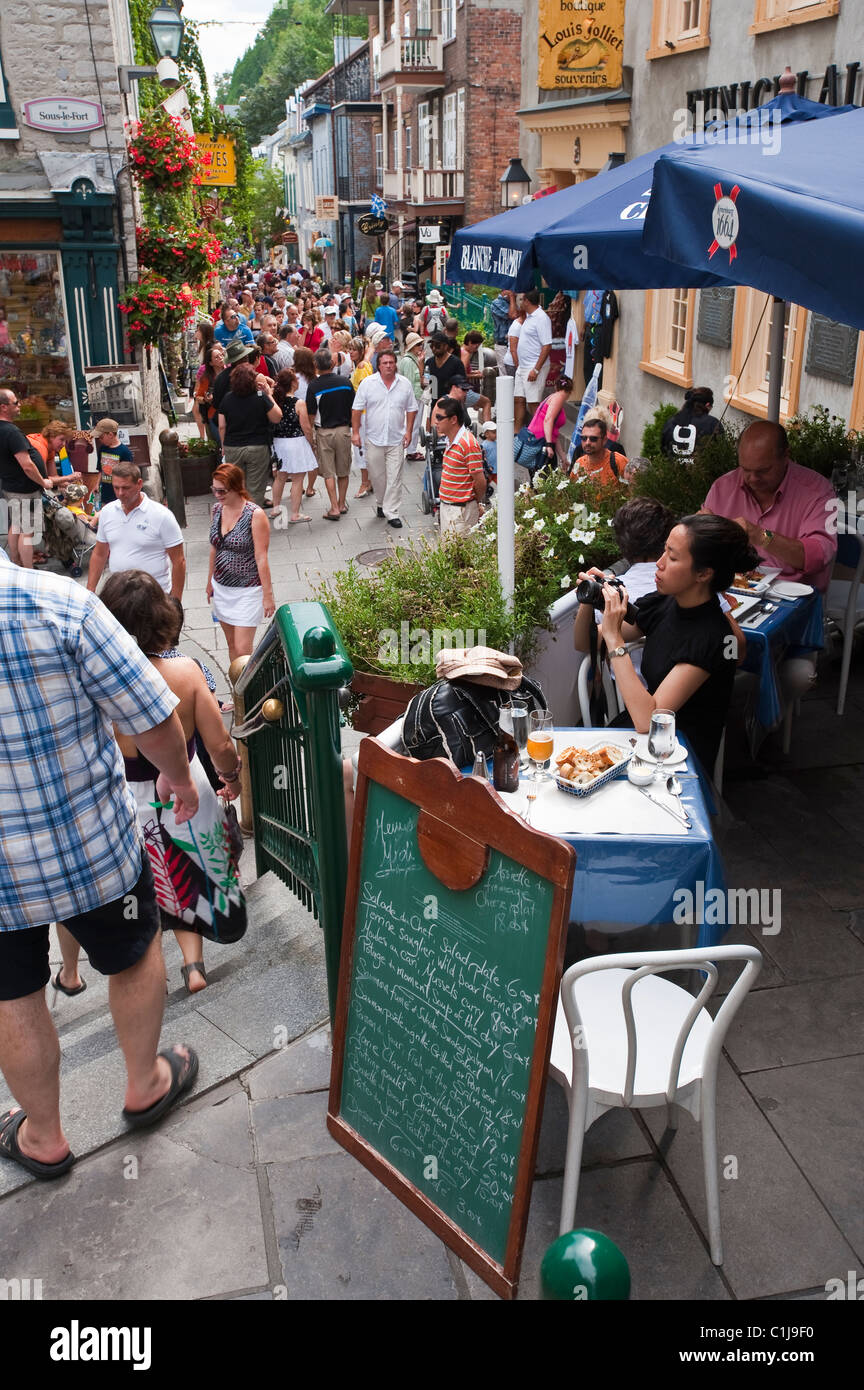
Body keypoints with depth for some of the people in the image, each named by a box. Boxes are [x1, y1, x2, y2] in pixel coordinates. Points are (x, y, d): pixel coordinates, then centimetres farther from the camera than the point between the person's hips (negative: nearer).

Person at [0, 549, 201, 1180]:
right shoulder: (59, 603, -24)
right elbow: (152, 719, -18)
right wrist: (179, 775, 2)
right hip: (94, 849, -2)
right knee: (136, 955, 25)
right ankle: (146, 1085, 45)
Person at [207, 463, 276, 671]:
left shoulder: (255, 515, -17)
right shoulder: (217, 510, 3)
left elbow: (261, 558, -15)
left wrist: (268, 595, -13)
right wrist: (210, 582, 20)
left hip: (247, 590, -6)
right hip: (221, 588, 6)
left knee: (243, 650, -7)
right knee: (232, 646, 15)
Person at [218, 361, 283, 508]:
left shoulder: (227, 398, -2)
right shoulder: (261, 397, -11)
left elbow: (222, 426, 2)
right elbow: (276, 418, -3)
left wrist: (224, 446, 16)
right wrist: (269, 395, 1)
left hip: (232, 448, 3)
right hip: (258, 449, -3)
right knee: (255, 490, 6)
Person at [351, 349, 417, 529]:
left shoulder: (405, 384, 3)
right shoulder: (368, 383, -2)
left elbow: (411, 409, 10)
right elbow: (357, 410, 0)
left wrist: (408, 431, 2)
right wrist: (355, 432, -5)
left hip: (396, 440, 0)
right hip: (374, 439, 0)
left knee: (394, 478, -3)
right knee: (377, 476, 10)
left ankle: (391, 513, 1)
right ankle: (382, 504, 32)